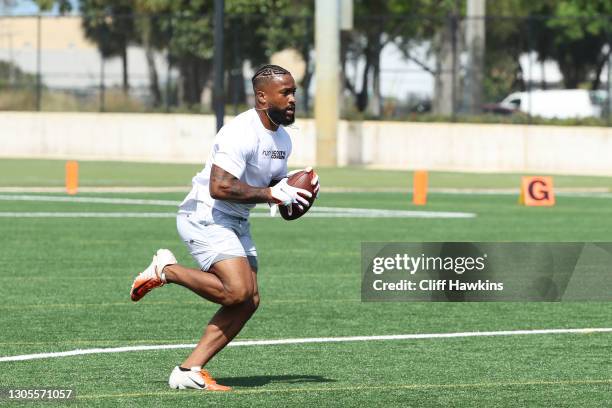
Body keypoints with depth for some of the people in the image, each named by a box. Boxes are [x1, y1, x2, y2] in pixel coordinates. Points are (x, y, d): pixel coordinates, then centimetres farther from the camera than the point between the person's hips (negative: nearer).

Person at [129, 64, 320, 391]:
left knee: (248, 302, 1)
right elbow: (220, 188, -30)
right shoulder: (242, 133, -21)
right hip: (205, 216, -10)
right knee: (237, 291, -24)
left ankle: (189, 370, 3)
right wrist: (272, 194, -24)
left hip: (236, 222, 10)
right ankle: (166, 270, -2)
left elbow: (274, 183, 25)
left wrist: (297, 188, 1)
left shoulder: (282, 140, 10)